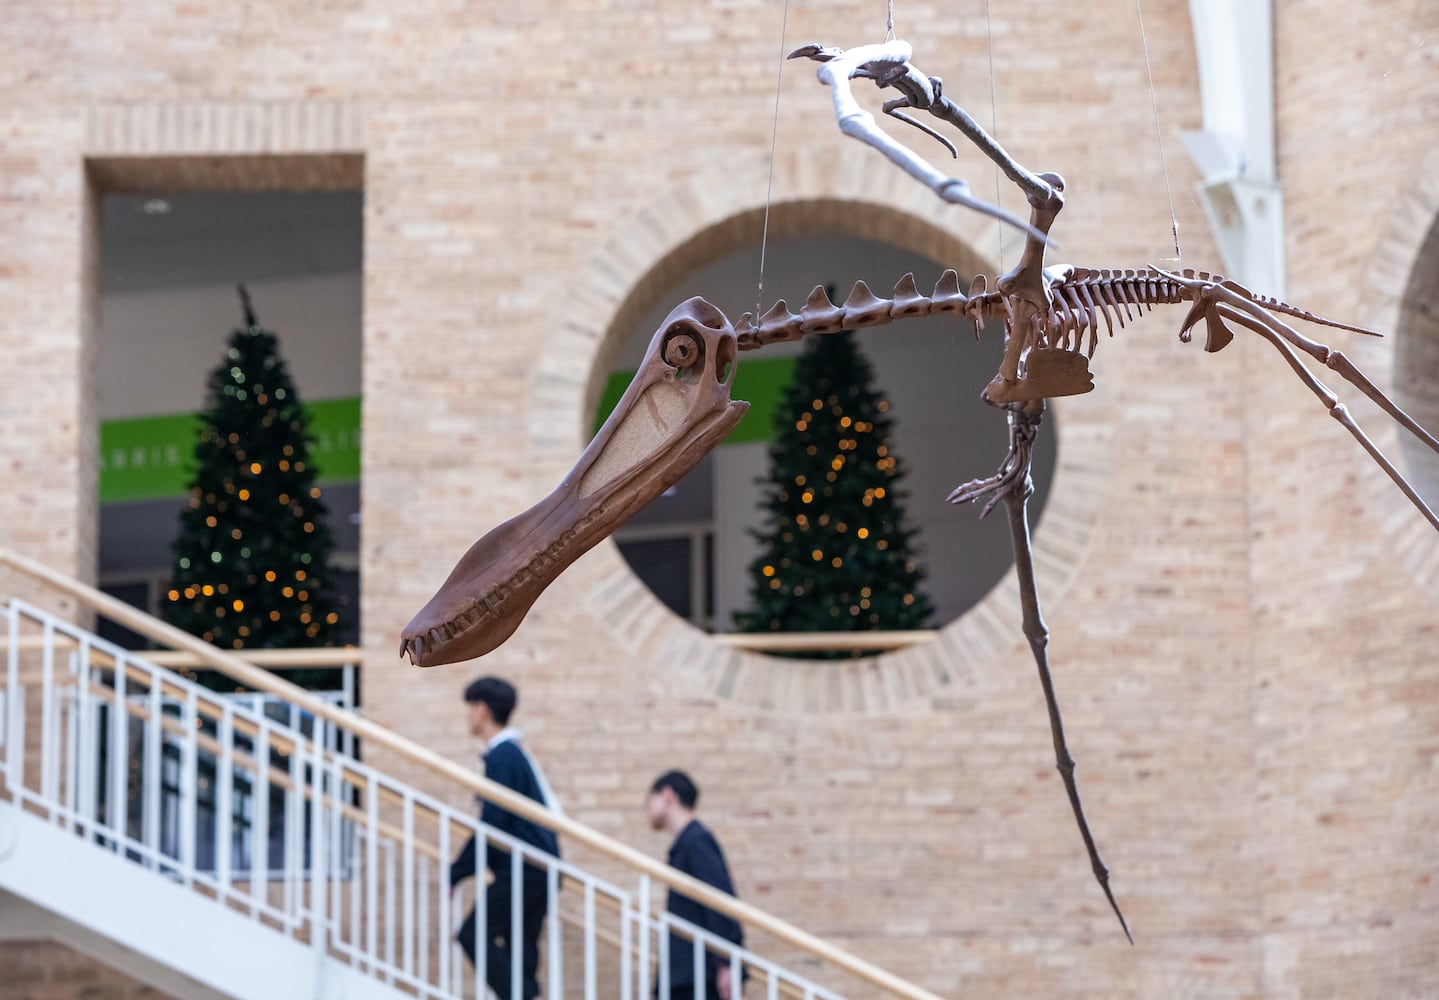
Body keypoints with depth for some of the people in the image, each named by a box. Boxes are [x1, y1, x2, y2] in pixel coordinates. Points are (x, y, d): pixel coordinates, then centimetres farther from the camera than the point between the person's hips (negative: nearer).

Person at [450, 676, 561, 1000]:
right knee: (520, 949, 9)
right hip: (538, 871, 10)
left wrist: (456, 873, -12)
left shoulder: (502, 757, -13)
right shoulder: (516, 753, 17)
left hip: (522, 872, -10)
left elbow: (492, 824, -18)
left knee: (474, 935, -9)